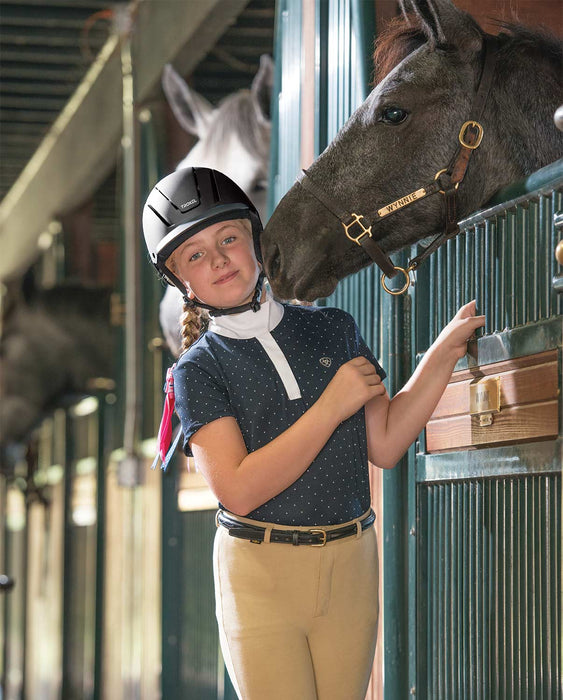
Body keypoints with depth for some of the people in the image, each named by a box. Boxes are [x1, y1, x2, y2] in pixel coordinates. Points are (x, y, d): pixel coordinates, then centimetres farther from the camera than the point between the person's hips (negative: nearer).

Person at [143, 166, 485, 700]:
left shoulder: (333, 329, 8)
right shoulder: (199, 369, -3)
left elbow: (384, 445, 7)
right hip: (261, 575, -3)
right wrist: (333, 405, -16)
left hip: (350, 567, 3)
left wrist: (443, 353, 0)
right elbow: (239, 490, -16)